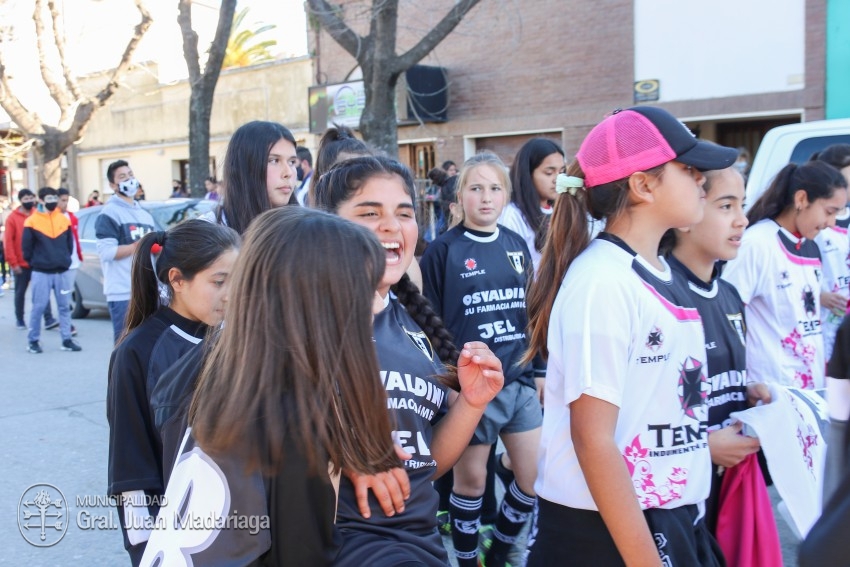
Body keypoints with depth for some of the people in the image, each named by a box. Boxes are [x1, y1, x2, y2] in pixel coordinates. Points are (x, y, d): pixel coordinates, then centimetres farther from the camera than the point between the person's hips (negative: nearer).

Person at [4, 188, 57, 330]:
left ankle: (49, 320, -7)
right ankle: (19, 320, 23)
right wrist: (13, 263, -11)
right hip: (21, 264, -2)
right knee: (20, 292, 10)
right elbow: (8, 242, -6)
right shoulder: (13, 218, -3)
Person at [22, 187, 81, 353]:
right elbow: (26, 247, 0)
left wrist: (65, 260, 12)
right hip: (41, 273, -4)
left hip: (61, 271, 4)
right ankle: (33, 341, 8)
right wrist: (34, 263, 5)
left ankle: (67, 340, 10)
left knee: (65, 306, 5)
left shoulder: (64, 220, 7)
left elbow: (70, 243, 16)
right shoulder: (32, 221, -4)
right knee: (38, 307, -2)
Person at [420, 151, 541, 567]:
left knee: (537, 477, 9)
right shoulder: (443, 250, -7)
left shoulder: (516, 244, 7)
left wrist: (537, 368, 13)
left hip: (519, 379, 5)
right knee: (470, 479, 8)